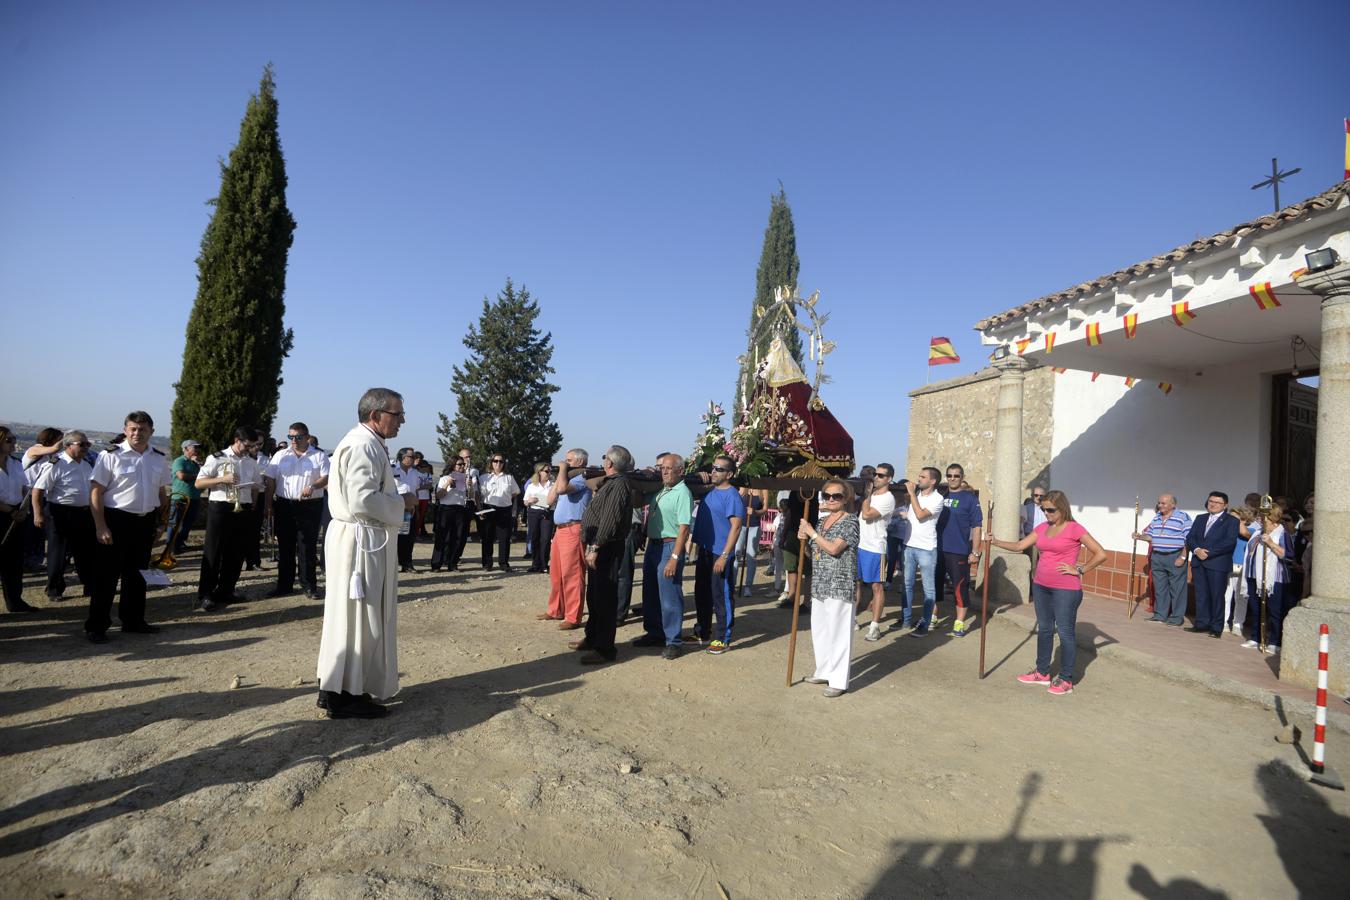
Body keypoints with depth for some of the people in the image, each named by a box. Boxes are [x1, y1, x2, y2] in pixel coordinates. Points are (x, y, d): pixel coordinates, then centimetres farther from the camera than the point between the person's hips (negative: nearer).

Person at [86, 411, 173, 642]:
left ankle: (133, 620, 28)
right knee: (107, 574, 1)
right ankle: (96, 626, 12)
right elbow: (96, 492, -11)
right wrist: (101, 527, -16)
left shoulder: (159, 459, 6)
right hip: (116, 520, -5)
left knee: (136, 572, 16)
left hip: (146, 521, 5)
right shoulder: (111, 456, -10)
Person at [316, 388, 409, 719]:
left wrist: (398, 494, 10)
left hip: (363, 539, 11)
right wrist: (402, 502, -13)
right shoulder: (363, 446, -18)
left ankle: (335, 688, 29)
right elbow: (363, 501, -27)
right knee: (357, 617, -1)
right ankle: (344, 695, 10)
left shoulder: (368, 444, 15)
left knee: (350, 616, 17)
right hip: (361, 542, -11)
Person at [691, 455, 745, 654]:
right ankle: (702, 631, 31)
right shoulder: (709, 492, 11)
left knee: (722, 596, -1)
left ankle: (723, 639, 9)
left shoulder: (732, 496, -13)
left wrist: (724, 556, -22)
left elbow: (736, 527, -18)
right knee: (702, 593, 17)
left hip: (720, 554, -8)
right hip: (704, 551, 9)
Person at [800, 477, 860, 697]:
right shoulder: (822, 521, 13)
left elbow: (834, 549, -21)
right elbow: (812, 553, 19)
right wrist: (804, 540, -1)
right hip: (819, 585, 8)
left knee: (838, 632, -2)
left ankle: (838, 681, 7)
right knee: (819, 631, 15)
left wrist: (812, 532, -13)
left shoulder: (850, 521, -9)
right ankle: (824, 672, 30)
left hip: (839, 586, -8)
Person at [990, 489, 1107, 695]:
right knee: (1044, 629, 15)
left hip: (1065, 590, -7)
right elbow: (1019, 546, 9)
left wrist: (1079, 570, -10)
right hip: (1041, 586, 7)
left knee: (1065, 632, 1)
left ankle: (1065, 680, 12)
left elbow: (1100, 554, -12)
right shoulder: (1042, 528, 8)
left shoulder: (1074, 529, -11)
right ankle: (1042, 672, 27)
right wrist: (995, 542, -2)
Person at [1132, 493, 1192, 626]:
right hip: (1157, 557, 6)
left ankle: (1177, 617, 8)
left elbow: (1188, 540, -12)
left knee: (1176, 588, 0)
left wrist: (1182, 557, -16)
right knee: (1159, 587, 11)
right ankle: (1160, 614, 20)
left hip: (1175, 557, -6)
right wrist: (1140, 536, -4)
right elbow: (1150, 535, 15)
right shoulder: (1156, 518, 11)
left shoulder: (1183, 518, -9)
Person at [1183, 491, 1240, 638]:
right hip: (1198, 562, 5)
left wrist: (1209, 552, -16)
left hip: (1218, 564, -5)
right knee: (1201, 595, 8)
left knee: (1217, 596, -1)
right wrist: (1197, 550, -9)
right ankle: (1202, 624, 15)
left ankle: (1216, 628, 6)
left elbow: (1230, 542, -12)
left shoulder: (1231, 521, 0)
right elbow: (1190, 537, 10)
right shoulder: (1200, 518, 17)